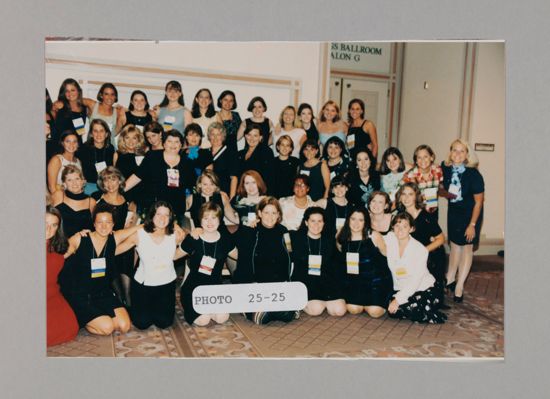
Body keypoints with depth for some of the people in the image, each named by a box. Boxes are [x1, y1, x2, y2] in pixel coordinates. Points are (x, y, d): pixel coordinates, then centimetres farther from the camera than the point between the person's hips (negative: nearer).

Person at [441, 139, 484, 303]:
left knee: (466, 247, 0)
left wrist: (472, 224, -17)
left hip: (470, 214, -4)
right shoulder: (446, 168, -12)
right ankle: (450, 279, 27)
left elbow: (478, 201, -18)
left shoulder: (473, 174, -24)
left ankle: (459, 286, 6)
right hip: (453, 212, 5)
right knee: (454, 244, 14)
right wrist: (446, 194, -7)